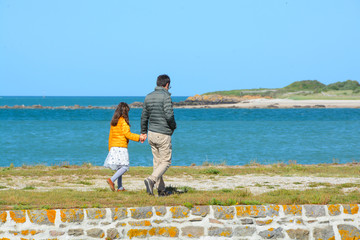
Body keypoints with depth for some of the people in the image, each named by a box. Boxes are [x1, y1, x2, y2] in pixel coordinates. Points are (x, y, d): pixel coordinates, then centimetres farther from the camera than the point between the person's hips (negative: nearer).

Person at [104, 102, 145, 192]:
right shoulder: (123, 121, -9)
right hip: (121, 147, -8)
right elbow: (127, 134, -15)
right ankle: (111, 180, -21)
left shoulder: (113, 122, 13)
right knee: (124, 167, -5)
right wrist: (139, 137, -8)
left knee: (119, 167, 12)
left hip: (113, 147, 8)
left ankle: (120, 187, 11)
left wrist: (110, 149, 23)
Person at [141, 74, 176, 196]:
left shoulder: (148, 97, 8)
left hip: (151, 134, 7)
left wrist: (143, 132, 23)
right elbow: (169, 115, -20)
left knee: (157, 161, 11)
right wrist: (173, 126, 0)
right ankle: (151, 180, -21)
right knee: (166, 162, 0)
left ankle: (161, 189, 11)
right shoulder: (166, 96, -13)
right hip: (163, 134, -7)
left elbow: (144, 116, 13)